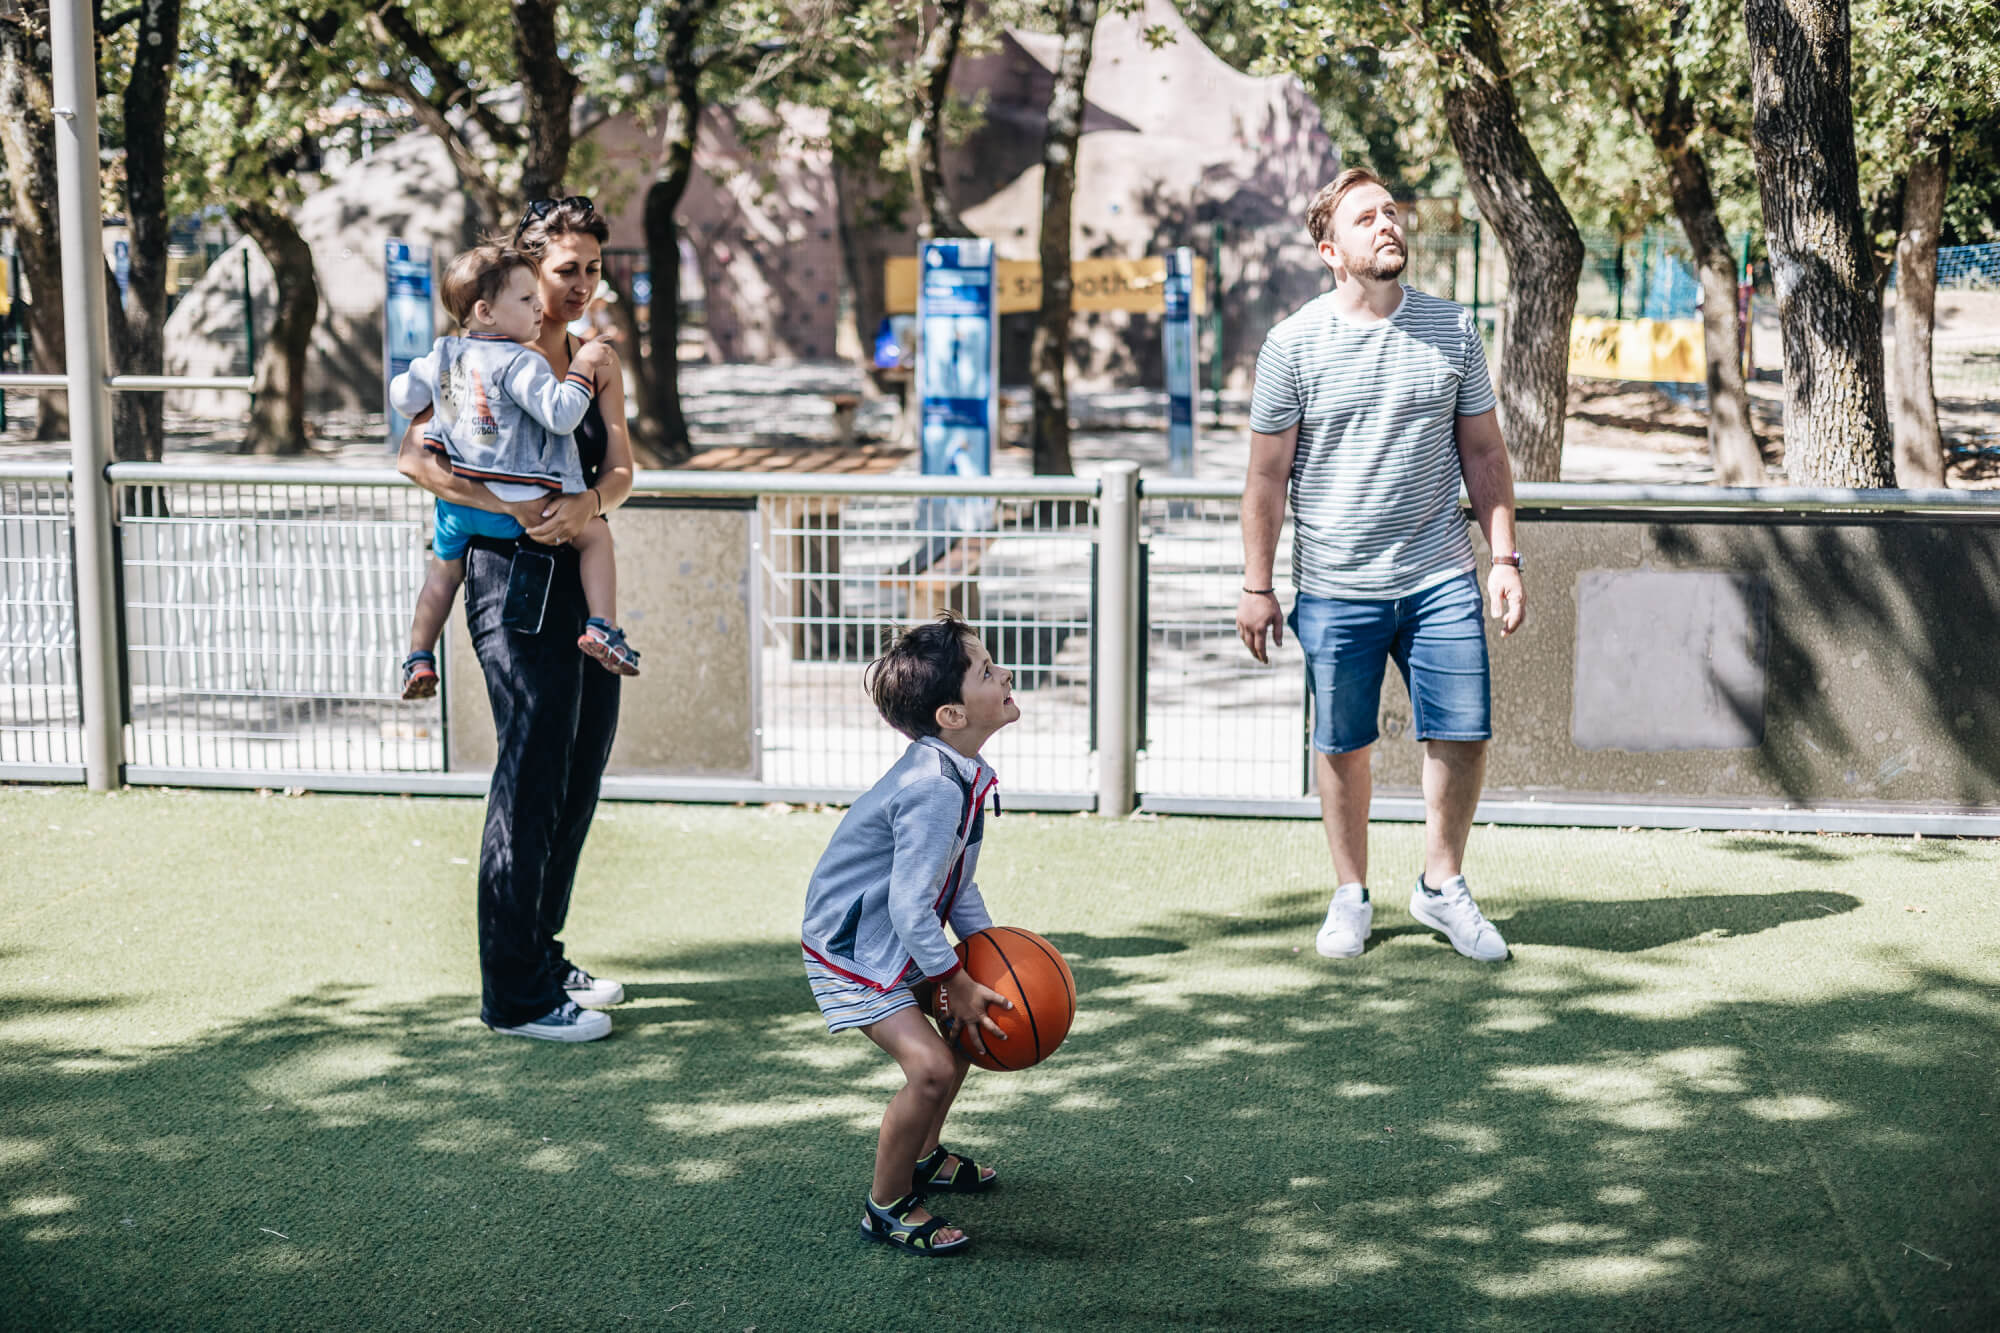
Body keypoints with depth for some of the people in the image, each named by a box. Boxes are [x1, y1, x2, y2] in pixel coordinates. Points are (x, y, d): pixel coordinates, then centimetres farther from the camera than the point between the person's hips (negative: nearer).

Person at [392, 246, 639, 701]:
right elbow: (560, 415, -24)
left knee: (444, 569, 28)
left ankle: (419, 659, 28)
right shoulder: (519, 364, -17)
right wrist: (581, 368, -13)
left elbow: (402, 397, 14)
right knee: (595, 535, 10)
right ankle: (602, 628, -1)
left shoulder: (443, 355, 5)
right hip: (514, 504, -6)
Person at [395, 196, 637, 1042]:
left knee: (579, 775, 14)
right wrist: (518, 507, -27)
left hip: (583, 576, 7)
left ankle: (543, 958, 28)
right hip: (515, 580, -7)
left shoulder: (597, 362, 12)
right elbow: (416, 458, -18)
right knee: (531, 781, -6)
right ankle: (514, 995, 2)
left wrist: (585, 504, -21)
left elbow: (621, 470, 1)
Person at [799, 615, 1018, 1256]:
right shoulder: (935, 791, -32)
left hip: (901, 937, 11)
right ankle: (886, 1207, -1)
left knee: (965, 1023, 24)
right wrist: (958, 984, -22)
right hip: (852, 947, -11)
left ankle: (924, 1157, 43)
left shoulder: (960, 770, 0)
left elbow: (956, 880, 11)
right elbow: (910, 908, -31)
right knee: (931, 1066, -21)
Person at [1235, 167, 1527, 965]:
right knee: (1341, 746, 7)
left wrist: (1504, 556, 3)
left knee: (1464, 734, 0)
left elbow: (1484, 453, 10)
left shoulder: (1451, 330, 4)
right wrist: (1257, 586, 0)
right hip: (1334, 587, -2)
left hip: (1440, 577, 2)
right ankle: (1351, 897, 23)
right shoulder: (1293, 345, -4)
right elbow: (1267, 475, 0)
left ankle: (1442, 886, 20)